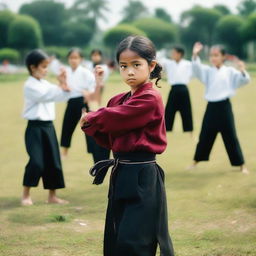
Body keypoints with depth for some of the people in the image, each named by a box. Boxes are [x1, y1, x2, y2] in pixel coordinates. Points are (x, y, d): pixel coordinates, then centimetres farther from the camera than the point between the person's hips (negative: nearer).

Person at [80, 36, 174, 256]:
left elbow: (114, 119, -20)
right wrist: (92, 125, -7)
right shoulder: (119, 100, 11)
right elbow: (109, 139, 12)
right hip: (121, 174, 9)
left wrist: (90, 119, -1)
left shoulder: (150, 99, -15)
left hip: (142, 177, -9)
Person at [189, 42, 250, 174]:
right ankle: (196, 162, 26)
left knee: (230, 137, 1)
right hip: (211, 107, 2)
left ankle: (241, 165, 11)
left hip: (224, 106, -2)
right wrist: (195, 55, -26)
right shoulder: (208, 71, 6)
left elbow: (244, 80, -6)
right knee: (205, 136, 10)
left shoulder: (230, 71, 1)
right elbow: (197, 69, -10)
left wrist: (242, 71, -27)